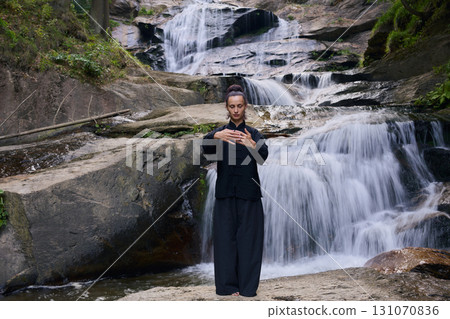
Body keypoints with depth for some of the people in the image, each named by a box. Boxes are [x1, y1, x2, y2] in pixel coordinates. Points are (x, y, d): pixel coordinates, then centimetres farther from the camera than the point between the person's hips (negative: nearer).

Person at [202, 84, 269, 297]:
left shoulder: (254, 134, 6)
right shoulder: (219, 132, 7)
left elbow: (264, 155, -16)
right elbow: (206, 148, -18)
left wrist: (252, 144, -39)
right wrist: (216, 136, -40)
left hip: (249, 195, 0)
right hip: (225, 195, 0)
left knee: (248, 240, 1)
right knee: (225, 240, 2)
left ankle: (248, 288, 11)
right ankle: (228, 287, 12)